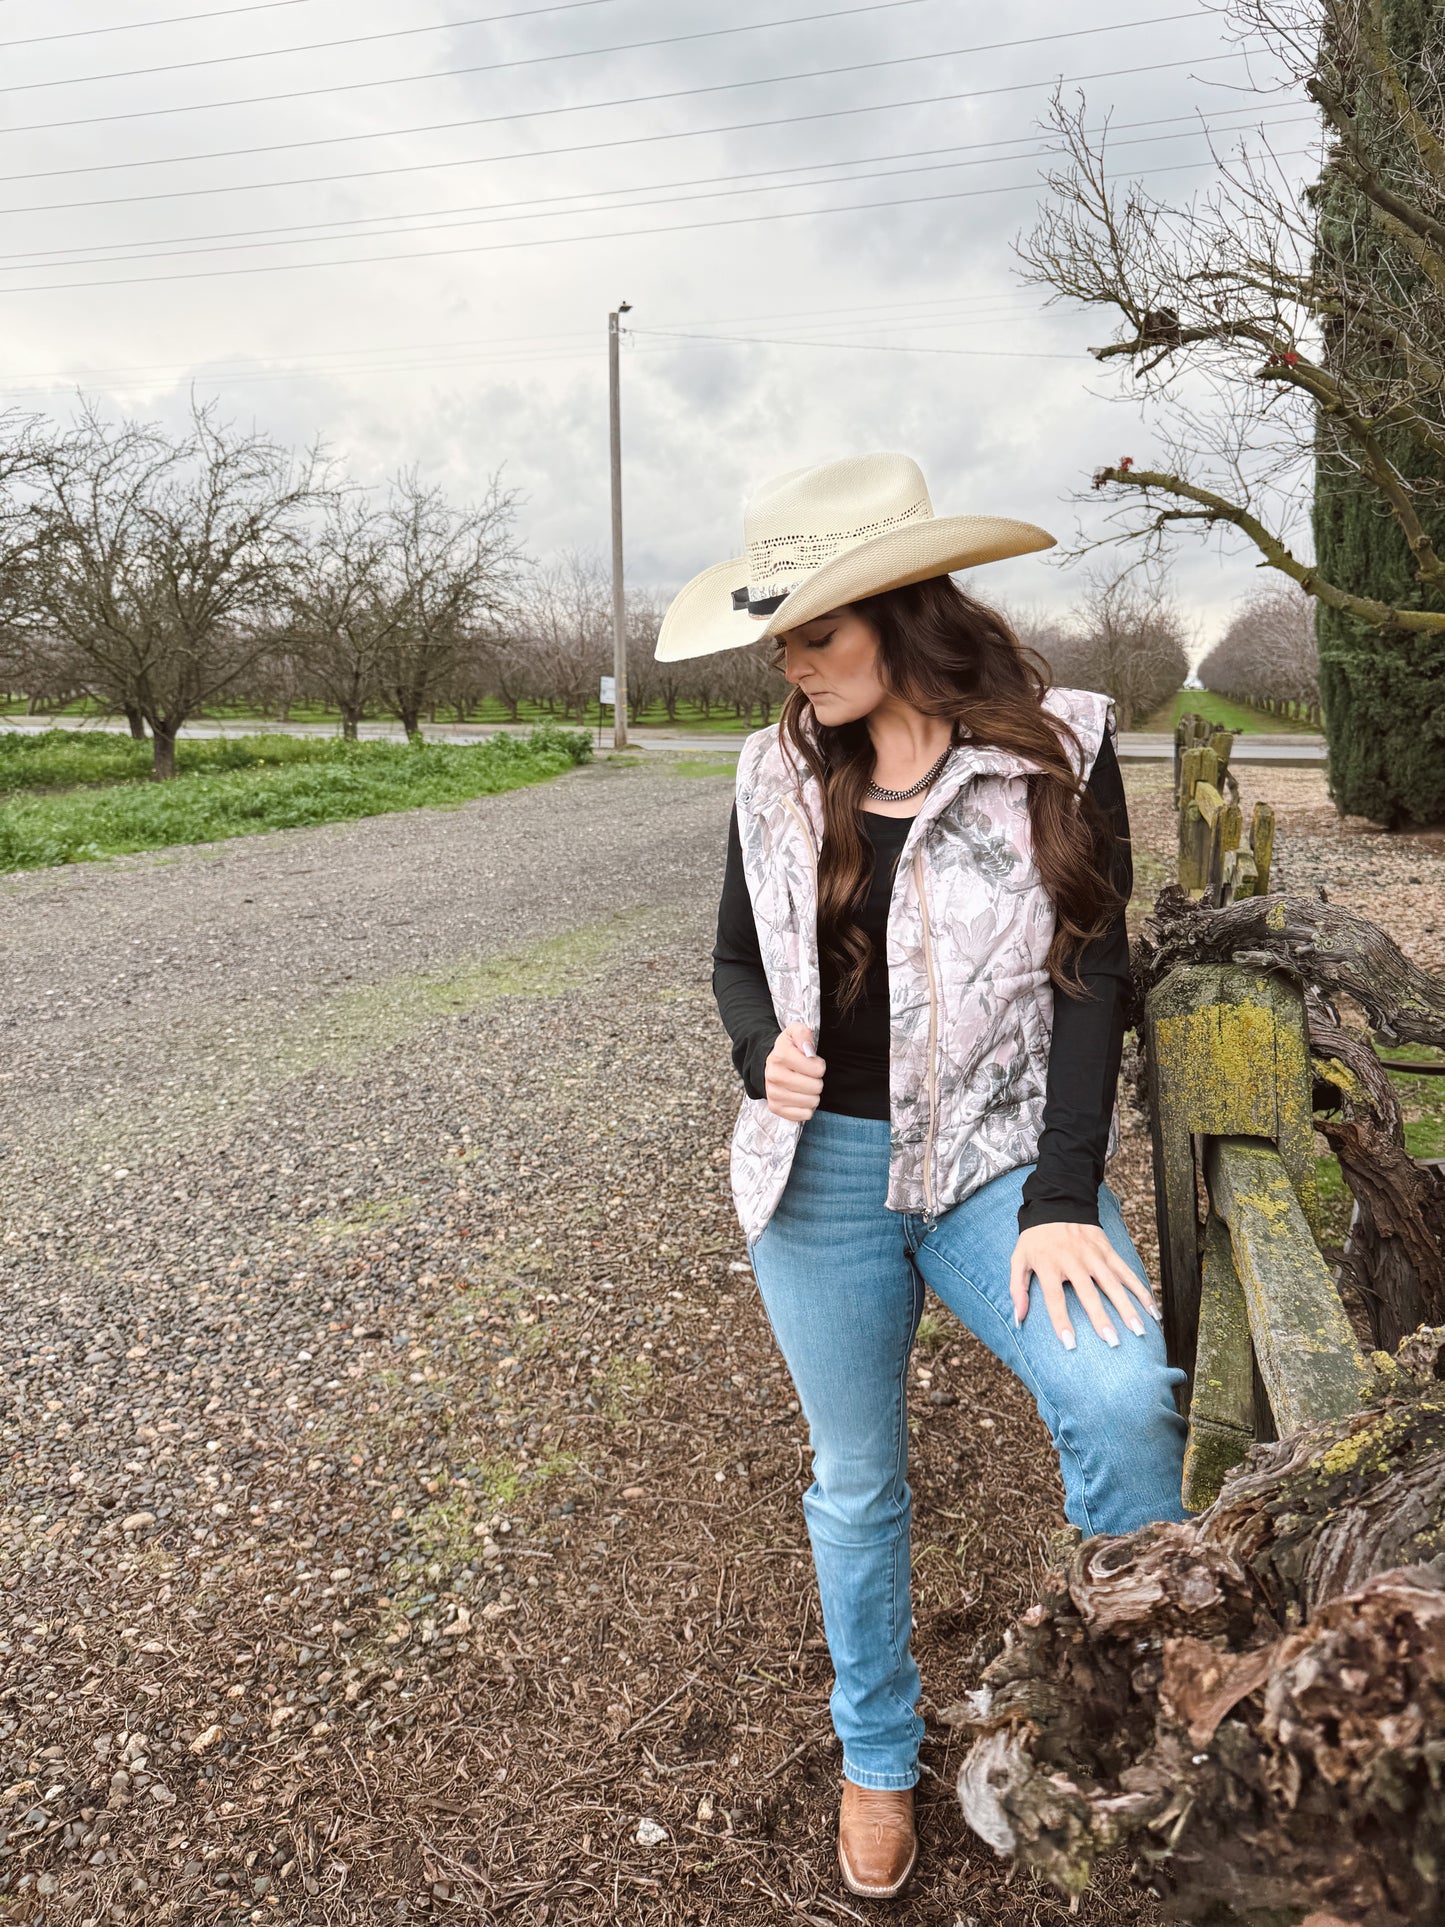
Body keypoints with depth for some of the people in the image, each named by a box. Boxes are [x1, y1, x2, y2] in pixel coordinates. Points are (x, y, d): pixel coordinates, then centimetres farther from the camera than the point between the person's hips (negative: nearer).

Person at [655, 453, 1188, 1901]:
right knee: (856, 1478, 14)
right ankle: (877, 1753, 40)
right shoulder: (778, 773, 2)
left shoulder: (1055, 753, -8)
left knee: (1123, 1401, -27)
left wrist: (1061, 1204, -17)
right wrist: (763, 1051, -11)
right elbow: (735, 961, 11)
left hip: (995, 1156, -2)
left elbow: (1089, 982, -9)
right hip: (820, 1170, 3)